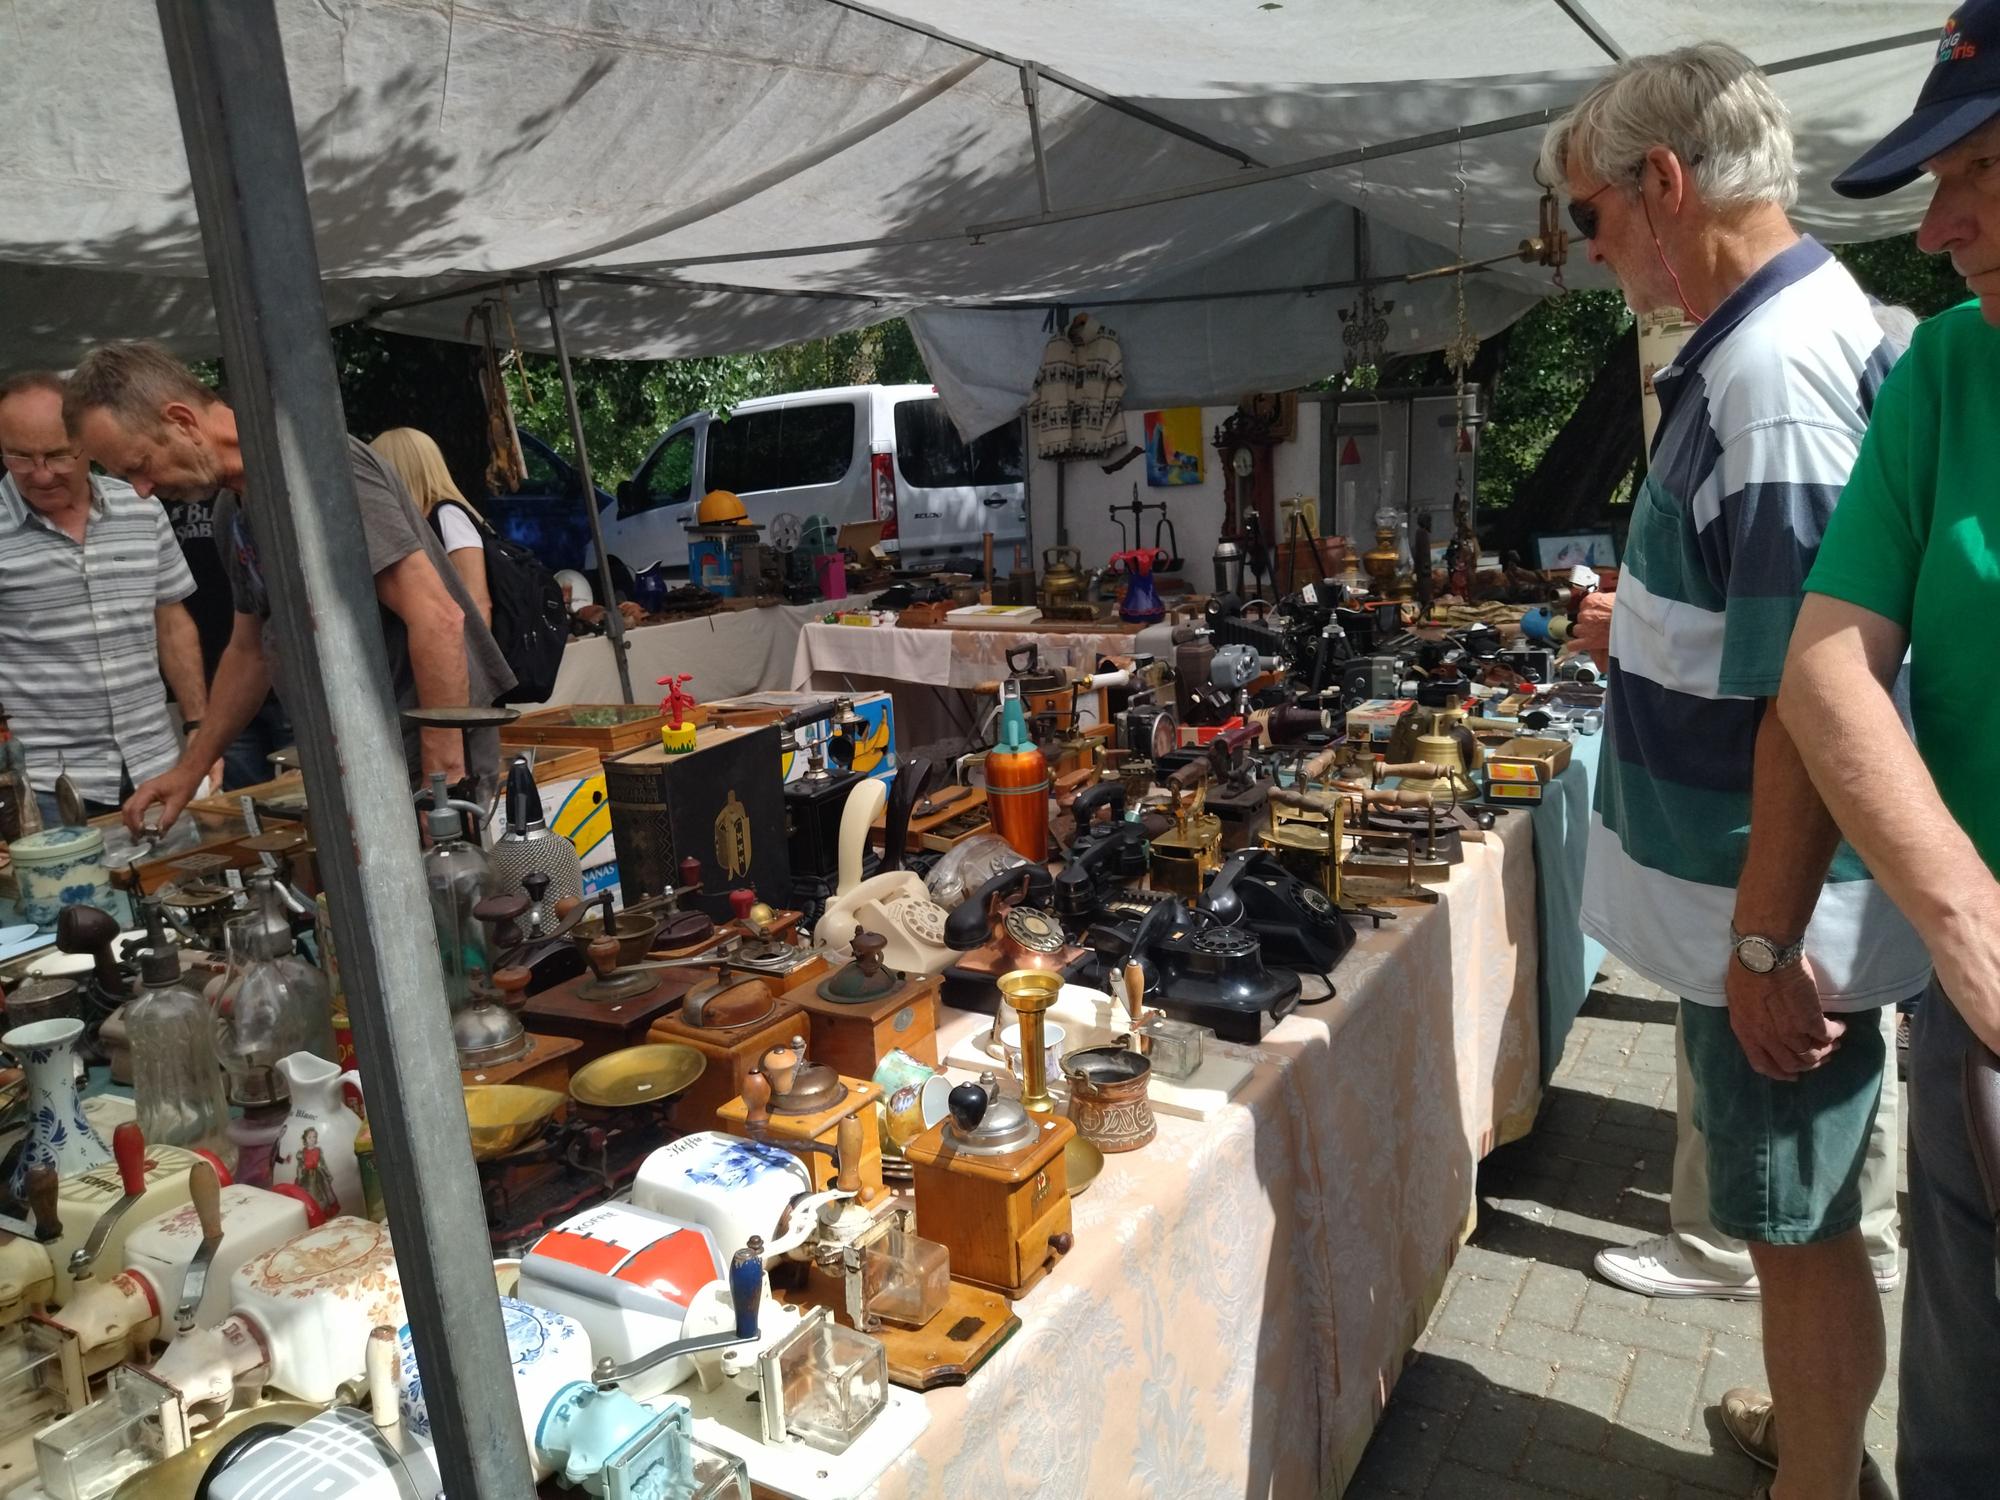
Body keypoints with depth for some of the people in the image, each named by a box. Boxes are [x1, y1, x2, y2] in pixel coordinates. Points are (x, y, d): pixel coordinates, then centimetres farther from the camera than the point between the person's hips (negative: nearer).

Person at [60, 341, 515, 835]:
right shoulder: (232, 512, 13)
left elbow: (437, 619, -23)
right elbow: (248, 649, 25)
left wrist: (444, 780, -22)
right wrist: (188, 770, 21)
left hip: (428, 763, -9)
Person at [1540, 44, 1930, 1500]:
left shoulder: (1777, 369, -23)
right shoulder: (1787, 332, 9)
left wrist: (1767, 943, -21)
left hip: (1779, 916, -10)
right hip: (1757, 898, 10)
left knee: (1800, 1228, 8)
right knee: (1799, 1218, 25)